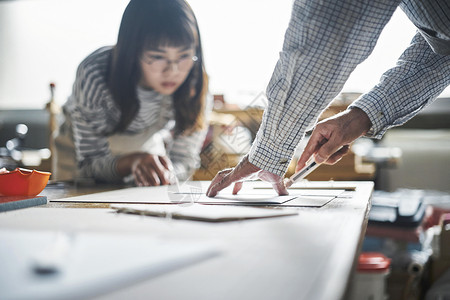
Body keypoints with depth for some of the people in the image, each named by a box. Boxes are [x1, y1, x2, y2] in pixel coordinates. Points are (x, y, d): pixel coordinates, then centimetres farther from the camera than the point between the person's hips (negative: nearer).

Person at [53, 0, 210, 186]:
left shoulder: (195, 85, -28)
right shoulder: (94, 75, -33)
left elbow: (185, 161, -18)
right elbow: (89, 163, -25)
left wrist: (164, 173, -42)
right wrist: (133, 161, -46)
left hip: (151, 145, 1)